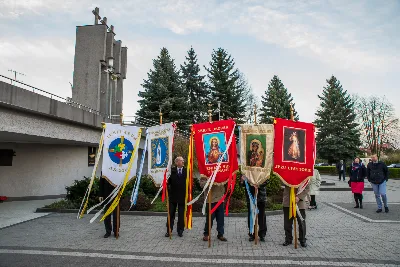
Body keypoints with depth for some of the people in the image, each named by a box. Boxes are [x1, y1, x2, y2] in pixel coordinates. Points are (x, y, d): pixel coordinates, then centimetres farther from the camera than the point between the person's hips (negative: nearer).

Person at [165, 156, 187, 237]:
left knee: (181, 215, 9)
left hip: (182, 196, 0)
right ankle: (169, 231, 20)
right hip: (173, 196, 0)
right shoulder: (172, 170, -2)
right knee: (171, 214, 9)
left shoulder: (186, 171, -1)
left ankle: (180, 231, 22)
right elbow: (169, 181, -3)